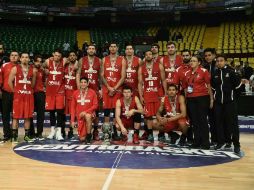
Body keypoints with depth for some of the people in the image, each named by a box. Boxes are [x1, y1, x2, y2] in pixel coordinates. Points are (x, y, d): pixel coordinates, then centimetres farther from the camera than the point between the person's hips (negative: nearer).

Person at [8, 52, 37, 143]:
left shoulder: (33, 70, 6)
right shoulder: (15, 68, -1)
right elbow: (10, 81, 2)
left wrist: (29, 90, 10)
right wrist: (14, 91, 3)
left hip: (29, 95, 2)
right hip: (18, 95, -2)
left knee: (28, 116, 5)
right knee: (16, 116, 0)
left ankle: (26, 135, 15)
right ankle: (14, 136, 8)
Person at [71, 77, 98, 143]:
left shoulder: (92, 92, -4)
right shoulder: (75, 93, 2)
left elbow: (95, 105, -4)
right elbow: (73, 107, 6)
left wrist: (86, 111, -17)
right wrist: (72, 120, 2)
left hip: (89, 114, -2)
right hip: (80, 116, 2)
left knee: (87, 116, -40)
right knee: (82, 139, -7)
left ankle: (89, 135, -21)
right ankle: (84, 137, 32)